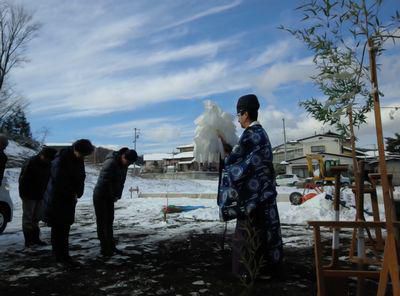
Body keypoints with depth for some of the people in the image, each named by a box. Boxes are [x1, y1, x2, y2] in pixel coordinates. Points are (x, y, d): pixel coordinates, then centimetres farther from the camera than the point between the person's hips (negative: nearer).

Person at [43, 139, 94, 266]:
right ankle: (60, 257, 9)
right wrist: (73, 194, -14)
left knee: (65, 228, 13)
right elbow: (59, 182, -22)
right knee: (58, 228, 0)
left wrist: (78, 193, -3)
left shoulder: (78, 160, 6)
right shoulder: (60, 160, -19)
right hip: (56, 200, -8)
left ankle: (64, 255, 21)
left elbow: (80, 179, 11)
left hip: (69, 200, 8)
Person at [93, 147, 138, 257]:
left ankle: (111, 247, 21)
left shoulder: (123, 165, 2)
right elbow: (105, 182, -25)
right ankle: (105, 249, 5)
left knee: (109, 221, 13)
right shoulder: (110, 163, -24)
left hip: (109, 197, 9)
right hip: (100, 196, -8)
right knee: (102, 223, -2)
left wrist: (117, 195, -3)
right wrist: (113, 196, -16)